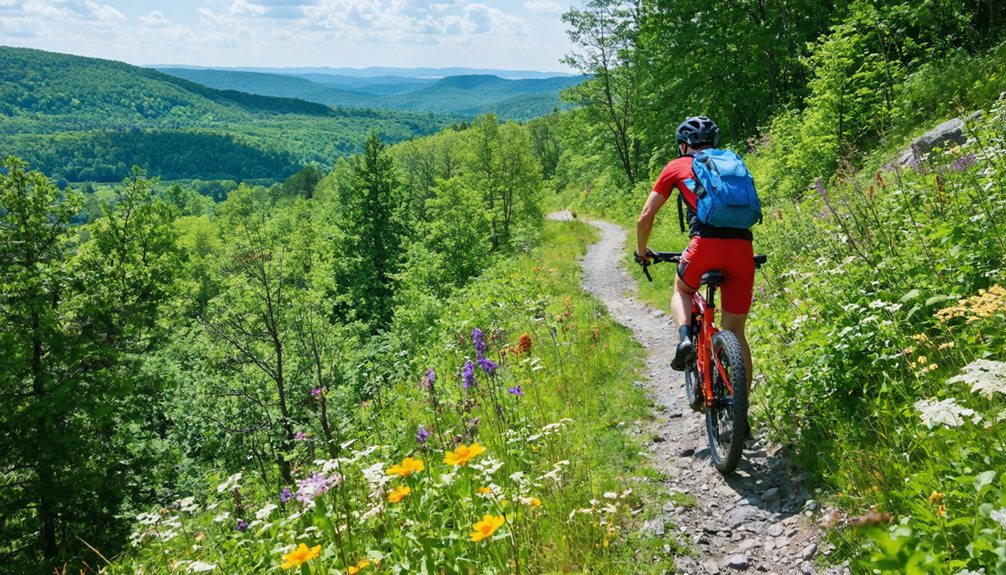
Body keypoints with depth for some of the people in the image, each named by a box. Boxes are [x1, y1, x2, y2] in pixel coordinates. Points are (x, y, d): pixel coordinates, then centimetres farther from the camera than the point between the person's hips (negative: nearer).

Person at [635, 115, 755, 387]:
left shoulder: (676, 166, 17)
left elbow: (645, 217, 17)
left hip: (706, 244, -3)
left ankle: (685, 337, 3)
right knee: (735, 333, 12)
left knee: (682, 290, 30)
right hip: (743, 248, 3)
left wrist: (641, 251, 32)